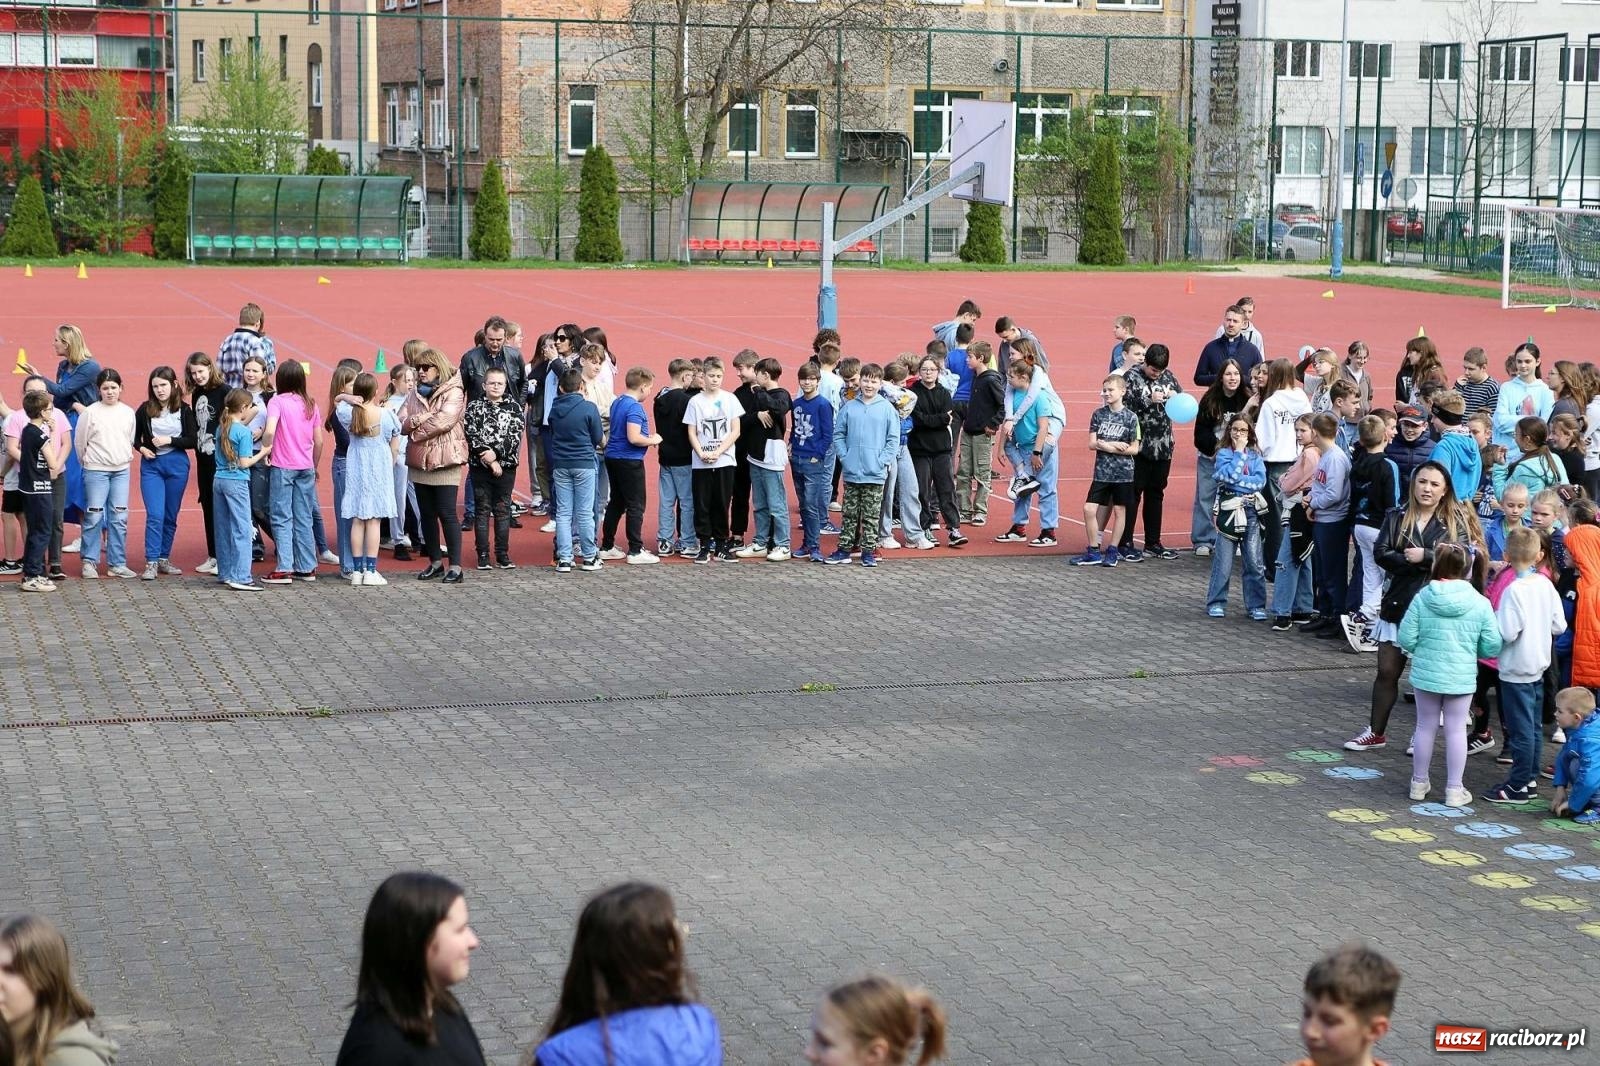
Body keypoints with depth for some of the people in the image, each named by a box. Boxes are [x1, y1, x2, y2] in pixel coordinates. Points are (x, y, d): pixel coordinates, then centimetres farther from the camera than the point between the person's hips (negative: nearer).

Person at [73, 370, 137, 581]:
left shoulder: (128, 413, 4)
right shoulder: (90, 413, -5)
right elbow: (79, 442, 3)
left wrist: (125, 459, 13)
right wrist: (87, 462, 11)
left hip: (121, 470, 3)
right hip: (96, 471, -3)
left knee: (119, 518, 4)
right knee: (94, 517, -2)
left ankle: (117, 563, 10)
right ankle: (89, 561, 7)